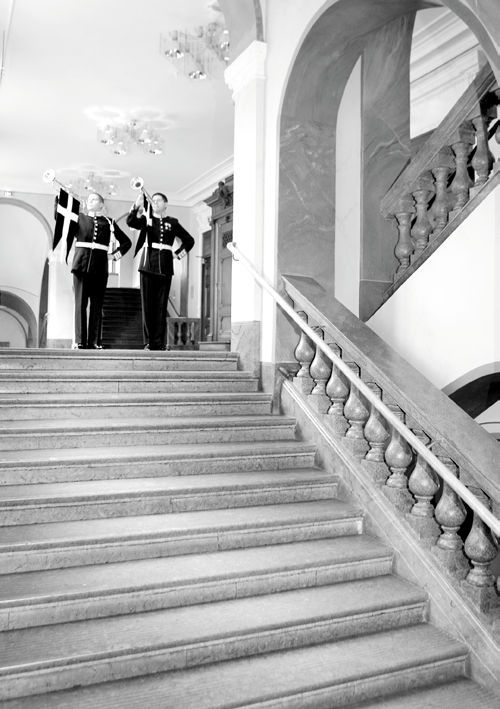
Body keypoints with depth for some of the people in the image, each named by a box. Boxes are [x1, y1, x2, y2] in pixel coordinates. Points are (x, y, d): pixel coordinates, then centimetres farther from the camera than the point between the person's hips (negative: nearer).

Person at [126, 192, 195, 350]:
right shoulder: (147, 219, 11)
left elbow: (189, 240, 18)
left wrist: (178, 253, 6)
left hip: (165, 268, 0)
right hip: (148, 266, 0)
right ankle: (148, 342, 0)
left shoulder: (173, 223, 13)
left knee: (161, 306, -1)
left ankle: (159, 342, 1)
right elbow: (130, 222, -8)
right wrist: (136, 206, -22)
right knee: (147, 304, -2)